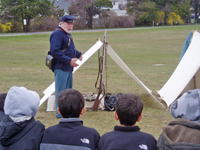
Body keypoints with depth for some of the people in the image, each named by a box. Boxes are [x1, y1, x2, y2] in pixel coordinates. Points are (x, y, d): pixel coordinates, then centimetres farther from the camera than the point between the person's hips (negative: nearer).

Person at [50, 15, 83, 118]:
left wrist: (78, 54, 42)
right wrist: (69, 60, -27)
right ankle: (60, 113, 0)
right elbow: (55, 51, -25)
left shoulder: (68, 34, 18)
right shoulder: (57, 34, -15)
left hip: (68, 67, 11)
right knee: (61, 92, -6)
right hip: (60, 67, -10)